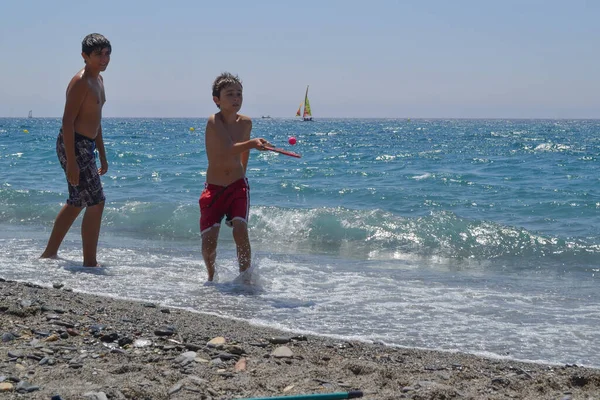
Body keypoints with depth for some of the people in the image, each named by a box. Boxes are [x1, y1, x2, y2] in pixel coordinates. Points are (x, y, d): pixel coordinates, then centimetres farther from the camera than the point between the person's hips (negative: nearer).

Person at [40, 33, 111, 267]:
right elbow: (67, 121, -21)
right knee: (96, 202, -8)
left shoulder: (98, 80, 15)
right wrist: (71, 163, -25)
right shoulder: (80, 82, -16)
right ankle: (90, 262, -2)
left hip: (86, 146, 11)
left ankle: (49, 253, 30)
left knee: (77, 202, 20)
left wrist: (102, 155, 23)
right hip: (74, 145, -11)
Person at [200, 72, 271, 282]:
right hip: (213, 188, -2)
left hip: (238, 186, 2)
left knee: (240, 231, -19)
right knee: (209, 241, -5)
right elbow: (228, 150, -34)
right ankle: (212, 277, 23)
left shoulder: (245, 123, 0)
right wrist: (252, 143, -51)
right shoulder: (214, 122, -17)